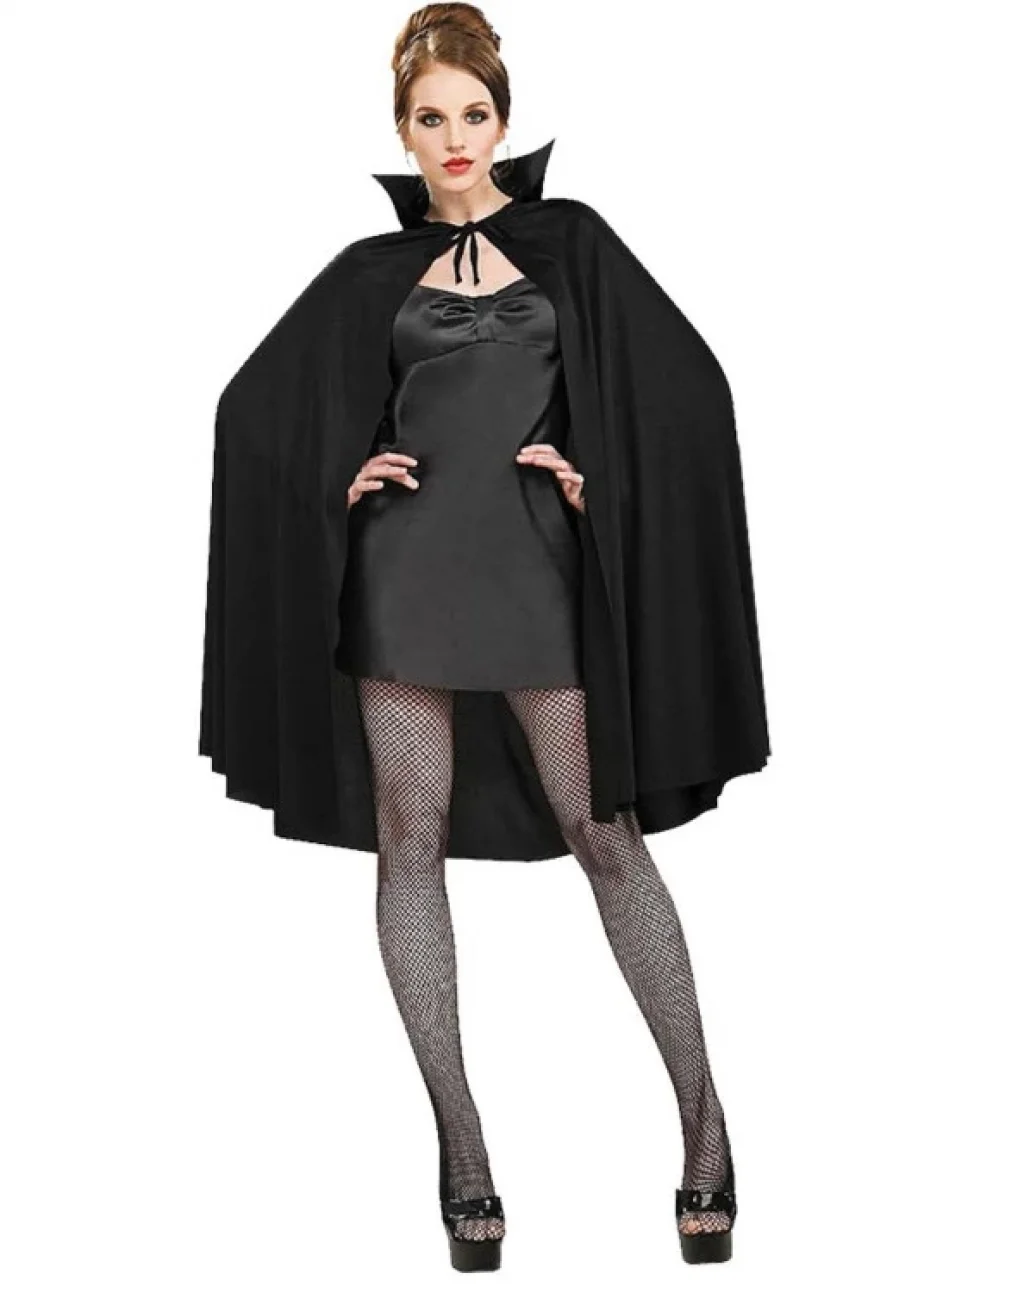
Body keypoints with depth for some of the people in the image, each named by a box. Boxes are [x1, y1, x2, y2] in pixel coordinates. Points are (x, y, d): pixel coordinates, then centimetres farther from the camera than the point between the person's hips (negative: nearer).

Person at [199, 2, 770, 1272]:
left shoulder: (569, 242, 9)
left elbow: (688, 387, 7)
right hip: (404, 573, 2)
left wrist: (598, 476, -6)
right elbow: (260, 404, 17)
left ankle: (704, 1115, 5)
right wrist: (339, 481, 2)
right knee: (411, 838, -1)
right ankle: (460, 1143, 7)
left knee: (603, 832, -4)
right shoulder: (373, 270, 11)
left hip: (533, 571, -1)